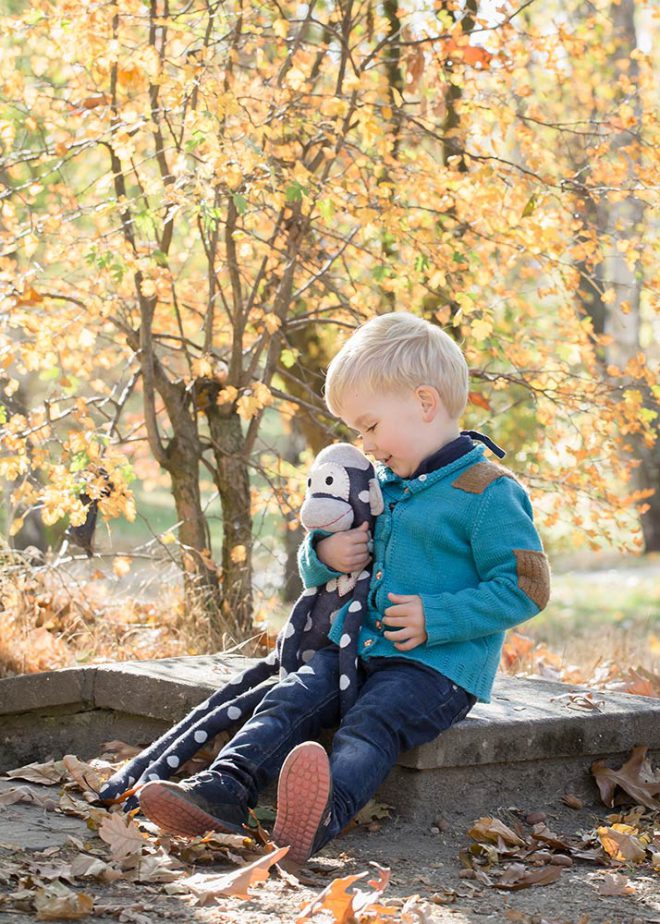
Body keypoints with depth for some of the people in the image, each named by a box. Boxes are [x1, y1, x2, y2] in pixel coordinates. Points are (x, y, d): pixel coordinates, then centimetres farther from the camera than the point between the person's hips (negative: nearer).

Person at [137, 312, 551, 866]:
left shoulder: (487, 491, -8)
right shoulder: (378, 484, 18)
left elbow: (526, 586, -12)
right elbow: (312, 570, 27)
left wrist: (436, 618, -19)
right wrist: (324, 555, 1)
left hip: (439, 664, -8)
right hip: (356, 647, 8)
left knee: (372, 722, -33)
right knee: (291, 700, -16)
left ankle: (325, 811, -59)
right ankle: (223, 791, -33)